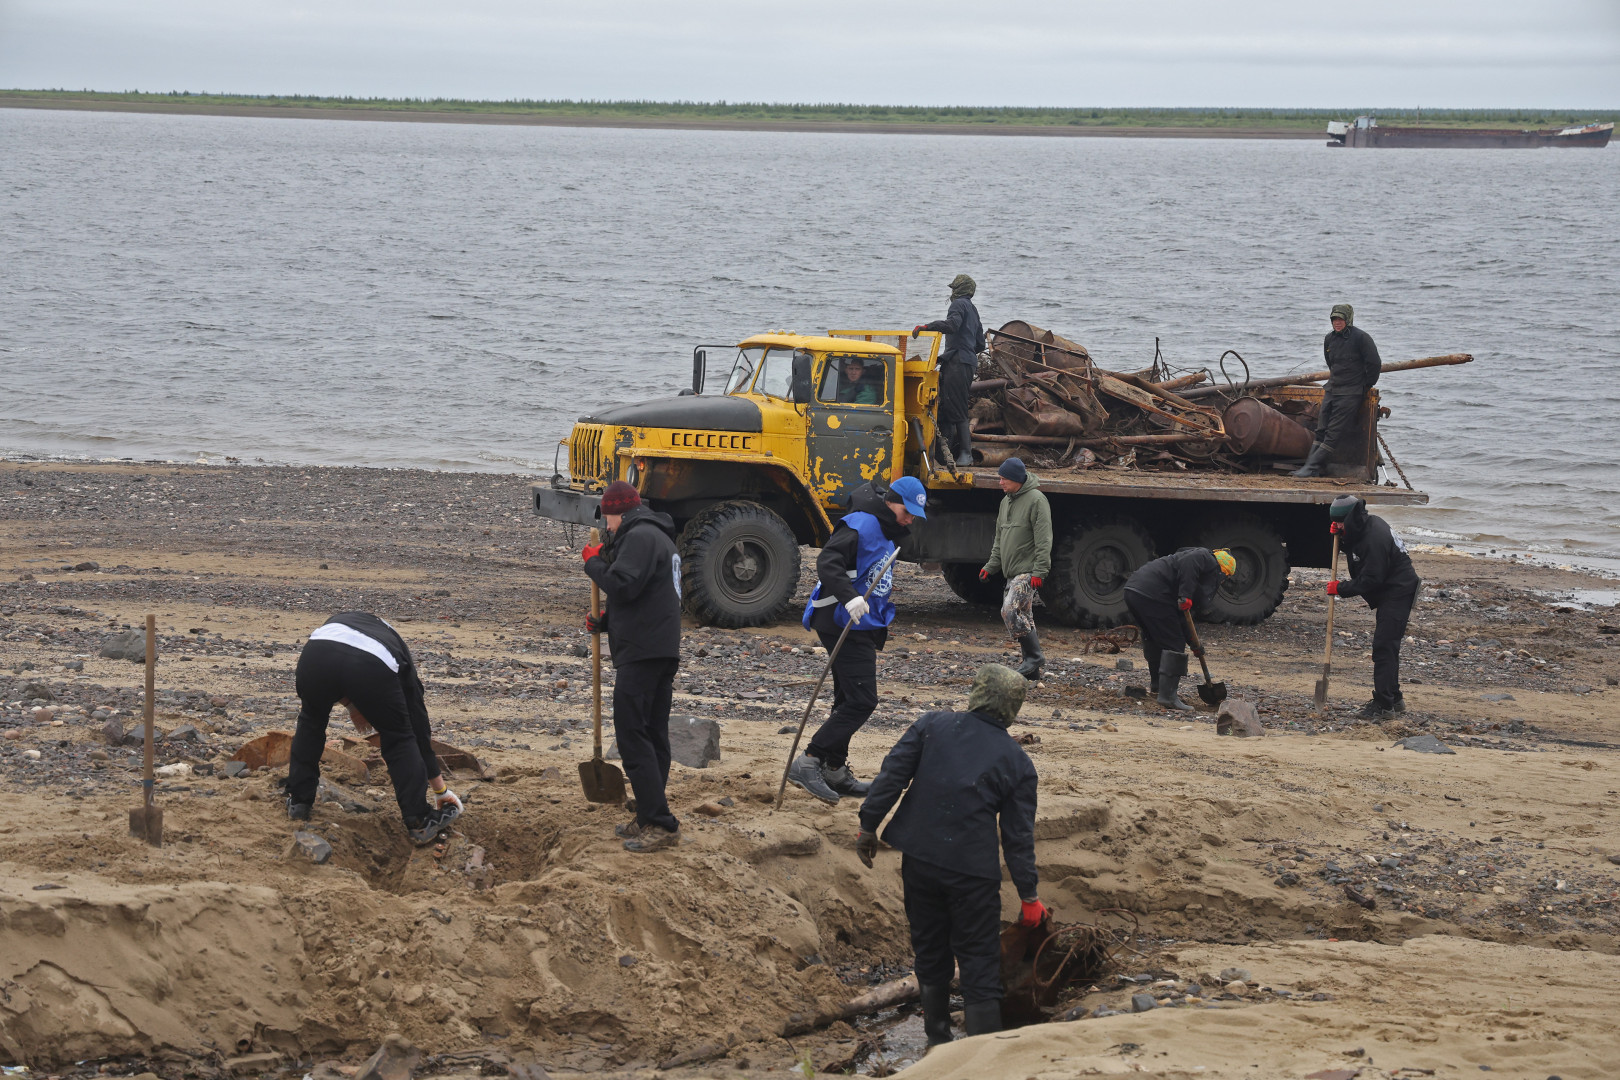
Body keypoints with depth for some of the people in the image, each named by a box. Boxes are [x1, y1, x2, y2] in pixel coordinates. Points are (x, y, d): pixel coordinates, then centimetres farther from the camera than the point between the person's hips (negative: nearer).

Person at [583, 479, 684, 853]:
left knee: (632, 736, -11)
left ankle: (660, 824, -16)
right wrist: (604, 621, 15)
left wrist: (594, 561, -6)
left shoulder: (639, 537, -12)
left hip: (641, 653, -11)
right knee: (653, 735, 13)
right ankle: (650, 819, 17)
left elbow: (622, 585, -23)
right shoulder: (658, 536, 22)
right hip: (663, 651, 11)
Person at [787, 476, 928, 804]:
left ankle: (835, 771, 23)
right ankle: (807, 763, -17)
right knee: (861, 700, -15)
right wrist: (849, 597, -41)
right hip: (843, 626, -10)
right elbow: (828, 561, -27)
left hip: (862, 628, 10)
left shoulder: (886, 534, 19)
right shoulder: (861, 525, -14)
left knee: (850, 701, 15)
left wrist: (878, 638, 29)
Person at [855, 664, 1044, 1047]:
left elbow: (891, 775, -3)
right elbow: (1019, 837, 1)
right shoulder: (1017, 763, 0)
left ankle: (937, 1043, 29)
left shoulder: (933, 725, 2)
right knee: (979, 962, 4)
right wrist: (1029, 896, 7)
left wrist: (868, 826, 6)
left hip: (919, 858, 3)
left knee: (930, 951, 17)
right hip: (973, 871, -2)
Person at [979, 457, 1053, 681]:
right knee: (1024, 618, 8)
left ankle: (1034, 656, -11)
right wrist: (991, 566, 17)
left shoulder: (1036, 500, -11)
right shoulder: (1006, 501, 17)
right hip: (1012, 573, 9)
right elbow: (1000, 538, 24)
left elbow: (1043, 539, -16)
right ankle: (1032, 669, 12)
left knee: (1012, 611, -20)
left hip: (1027, 571, -9)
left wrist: (1040, 570, -22)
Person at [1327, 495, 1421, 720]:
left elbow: (1370, 581, -25)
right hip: (1389, 593, 11)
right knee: (1387, 647, 17)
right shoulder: (1369, 525, 6)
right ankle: (1394, 699, 27)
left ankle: (1384, 705, -12)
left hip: (1398, 594, -11)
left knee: (1384, 646, -12)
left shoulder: (1374, 540, -26)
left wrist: (1341, 588, -15)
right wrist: (1338, 535, 3)